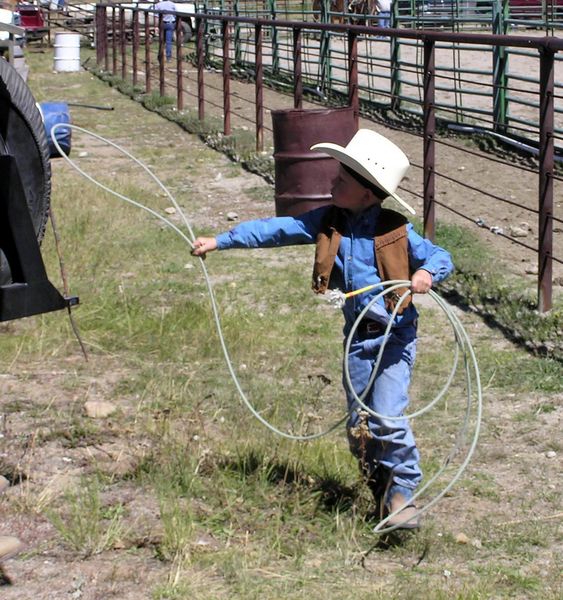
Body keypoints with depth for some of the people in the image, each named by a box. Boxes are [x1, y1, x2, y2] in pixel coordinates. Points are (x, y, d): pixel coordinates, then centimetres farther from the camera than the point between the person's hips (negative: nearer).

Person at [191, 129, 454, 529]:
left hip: (396, 336, -5)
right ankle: (382, 491, 22)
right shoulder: (328, 222, 3)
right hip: (357, 336, 5)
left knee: (388, 418, -15)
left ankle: (402, 493, -1)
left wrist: (427, 273, -26)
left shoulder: (395, 231, -9)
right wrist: (220, 241, 3)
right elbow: (276, 230, 4)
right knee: (359, 426, 6)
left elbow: (441, 257, -2)